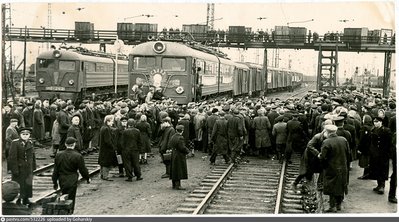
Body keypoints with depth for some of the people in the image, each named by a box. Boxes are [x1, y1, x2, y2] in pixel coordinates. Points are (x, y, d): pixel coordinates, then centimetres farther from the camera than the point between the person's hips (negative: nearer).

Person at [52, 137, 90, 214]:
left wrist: (55, 182, 14)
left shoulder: (59, 155, 2)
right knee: (70, 200, 2)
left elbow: (55, 170, 6)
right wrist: (87, 178, 12)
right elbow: (83, 169, -5)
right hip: (72, 181, -4)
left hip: (62, 181, 4)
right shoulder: (78, 156, -11)